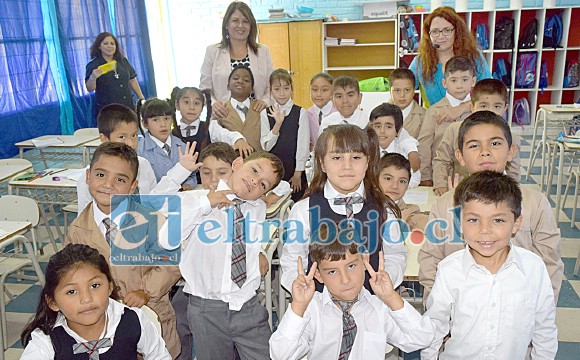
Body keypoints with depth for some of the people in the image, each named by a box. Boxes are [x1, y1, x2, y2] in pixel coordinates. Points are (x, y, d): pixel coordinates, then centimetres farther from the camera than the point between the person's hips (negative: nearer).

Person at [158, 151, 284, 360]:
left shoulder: (259, 209, 8)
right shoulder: (193, 199, -5)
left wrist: (260, 253, 2)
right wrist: (205, 204, -18)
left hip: (249, 308, 3)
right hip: (207, 310, -2)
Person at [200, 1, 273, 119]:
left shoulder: (263, 51, 10)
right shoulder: (213, 52, 7)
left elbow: (273, 86, 11)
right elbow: (204, 89, 7)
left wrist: (265, 101, -9)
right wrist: (213, 104, -13)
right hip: (223, 119, -1)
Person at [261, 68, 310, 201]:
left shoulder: (301, 113, -2)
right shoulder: (265, 114, 2)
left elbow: (303, 145, -3)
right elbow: (266, 146, -4)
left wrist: (298, 173, -6)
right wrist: (278, 123, -16)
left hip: (295, 169, -1)